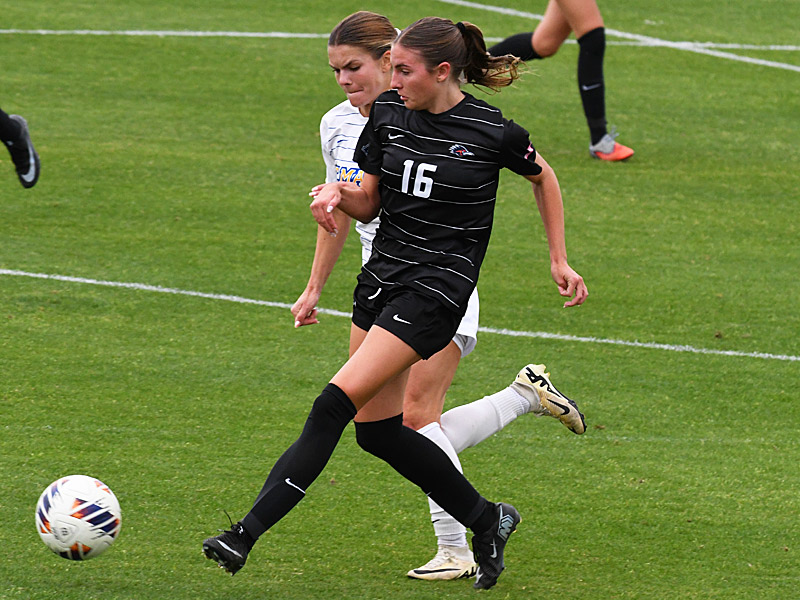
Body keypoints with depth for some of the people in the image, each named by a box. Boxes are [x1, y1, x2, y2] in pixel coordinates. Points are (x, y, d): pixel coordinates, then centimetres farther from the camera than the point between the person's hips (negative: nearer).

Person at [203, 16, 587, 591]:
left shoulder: (493, 132, -10)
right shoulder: (388, 114, 3)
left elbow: (543, 177, 9)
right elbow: (369, 203, 11)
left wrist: (560, 260, 13)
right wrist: (339, 193, -11)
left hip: (437, 287, -7)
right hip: (382, 277, 7)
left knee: (334, 407, -16)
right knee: (377, 430, 9)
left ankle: (246, 535, -19)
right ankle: (486, 519, 28)